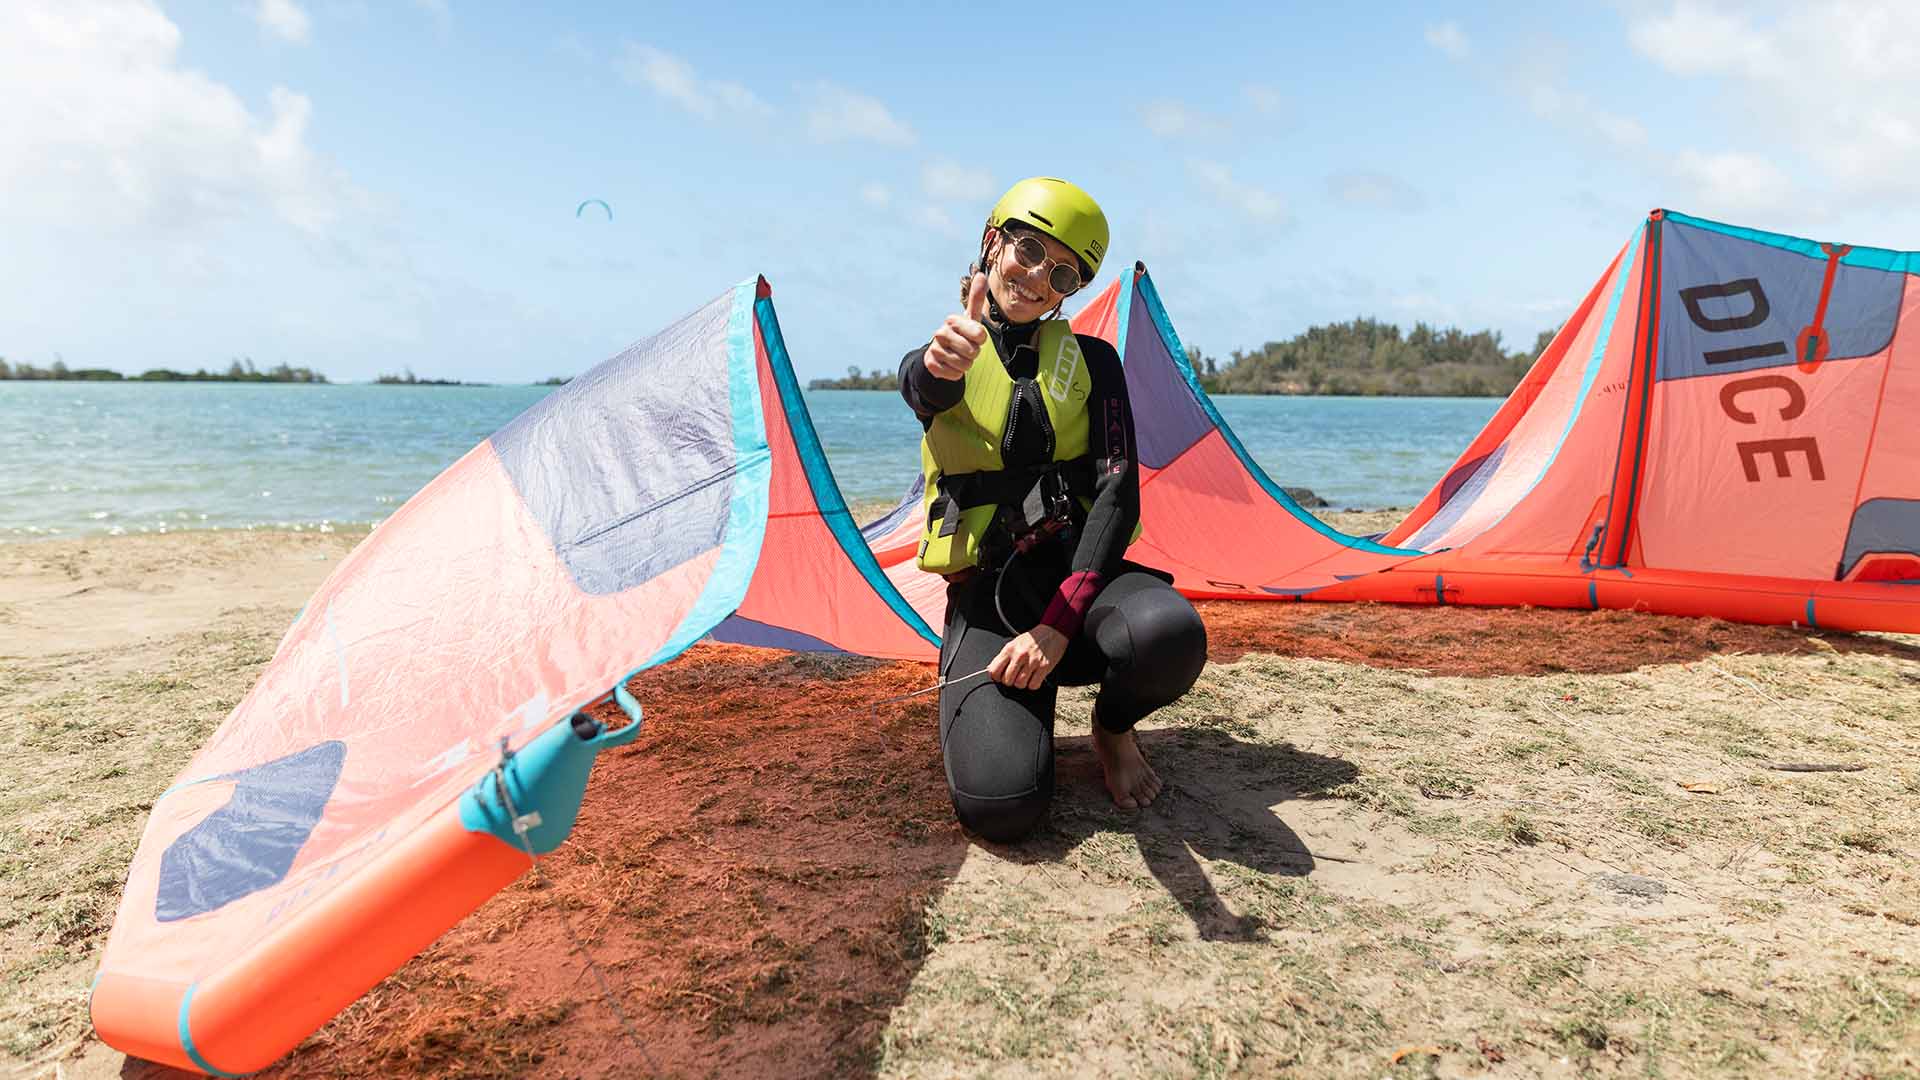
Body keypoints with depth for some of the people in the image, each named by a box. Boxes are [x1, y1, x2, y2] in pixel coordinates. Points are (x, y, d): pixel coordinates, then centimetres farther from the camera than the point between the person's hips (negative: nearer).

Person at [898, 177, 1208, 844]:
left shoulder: (1090, 360, 8)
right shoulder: (938, 359, 8)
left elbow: (1117, 491, -4)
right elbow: (920, 385, -20)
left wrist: (1059, 623, -18)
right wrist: (941, 363, -47)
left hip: (1080, 569, 2)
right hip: (984, 594, -1)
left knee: (1169, 632, -36)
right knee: (1000, 803, -26)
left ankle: (1113, 728, 1)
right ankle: (1000, 702, 11)